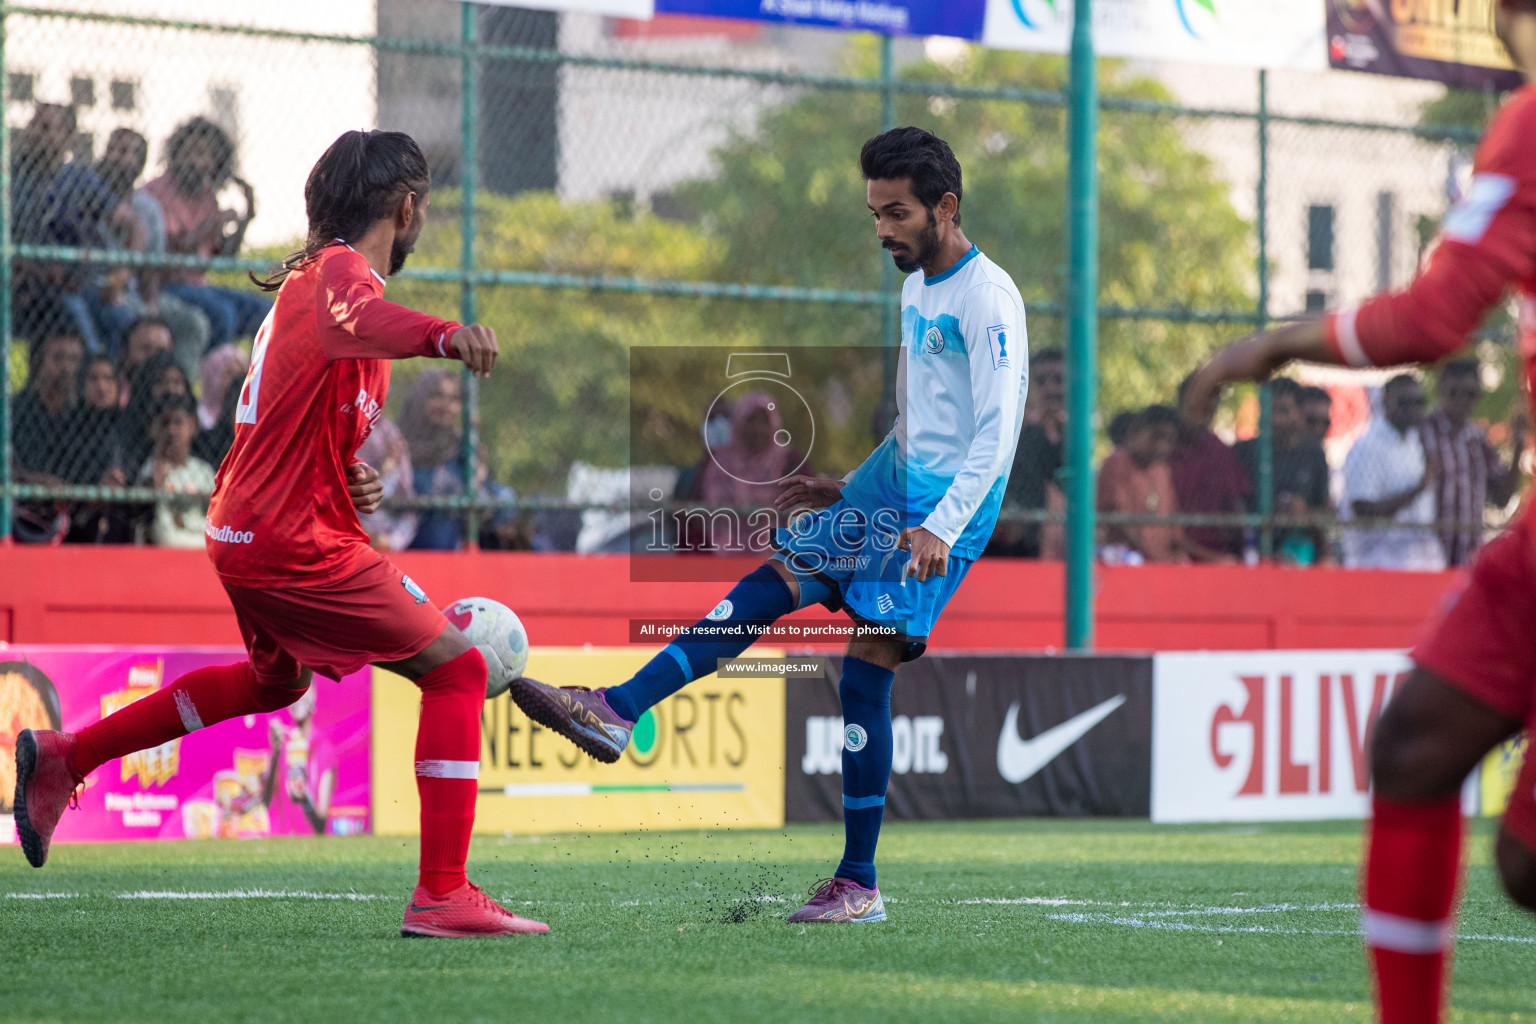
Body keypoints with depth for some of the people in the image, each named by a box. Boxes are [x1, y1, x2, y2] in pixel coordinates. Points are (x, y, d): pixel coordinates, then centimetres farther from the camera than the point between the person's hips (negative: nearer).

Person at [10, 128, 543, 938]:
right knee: (456, 669, -8)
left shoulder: (309, 277, 18)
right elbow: (350, 317, -41)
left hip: (243, 529, 10)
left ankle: (63, 757, 39)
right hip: (297, 541, -10)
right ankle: (442, 896, -13)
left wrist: (352, 480, 5)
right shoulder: (341, 267, -14)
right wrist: (443, 335, -62)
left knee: (275, 679, 34)